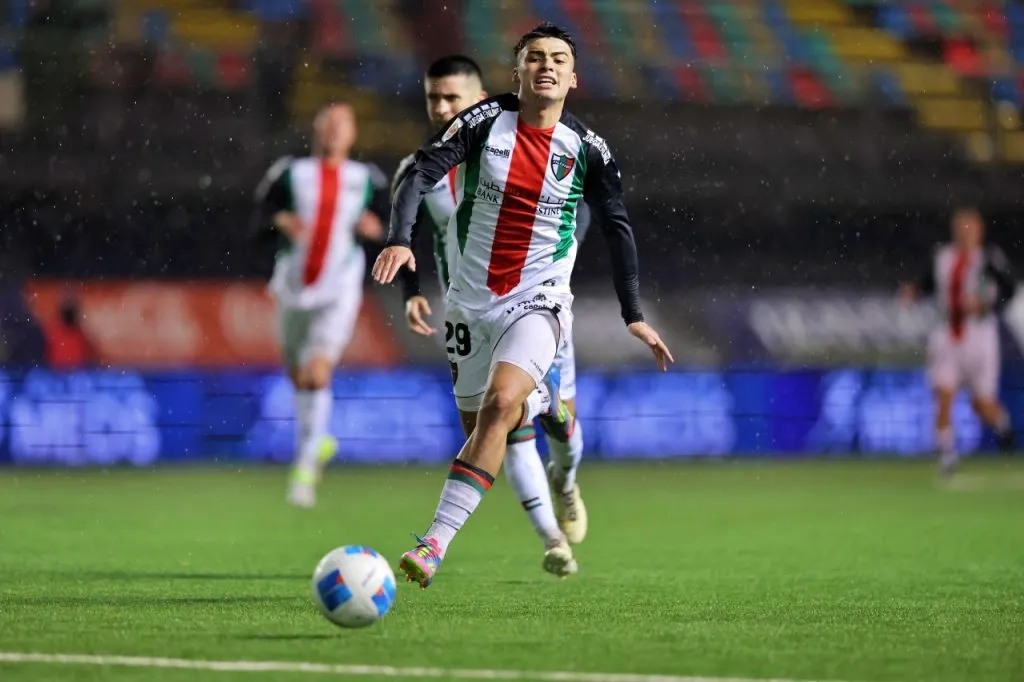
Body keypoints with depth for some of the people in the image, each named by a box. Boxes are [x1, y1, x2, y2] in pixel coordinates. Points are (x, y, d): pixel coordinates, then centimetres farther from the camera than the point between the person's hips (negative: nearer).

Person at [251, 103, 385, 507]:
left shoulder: (365, 179, 4)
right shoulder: (291, 173, 2)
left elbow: (384, 226, 13)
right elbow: (260, 215, 2)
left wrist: (373, 228, -9)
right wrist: (281, 220, -18)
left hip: (338, 294, -2)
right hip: (294, 291, 2)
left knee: (317, 375, -17)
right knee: (298, 378, 13)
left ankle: (305, 468, -12)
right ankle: (319, 441, 42)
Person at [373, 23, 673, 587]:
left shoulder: (586, 149, -3)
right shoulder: (485, 121, -5)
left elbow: (616, 227, 7)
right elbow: (422, 173, -11)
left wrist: (634, 315, 4)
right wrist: (399, 238, -29)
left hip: (537, 302, -2)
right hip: (470, 301, 3)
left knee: (499, 403, -25)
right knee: (483, 423, 7)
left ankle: (435, 545, -30)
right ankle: (543, 404, 45)